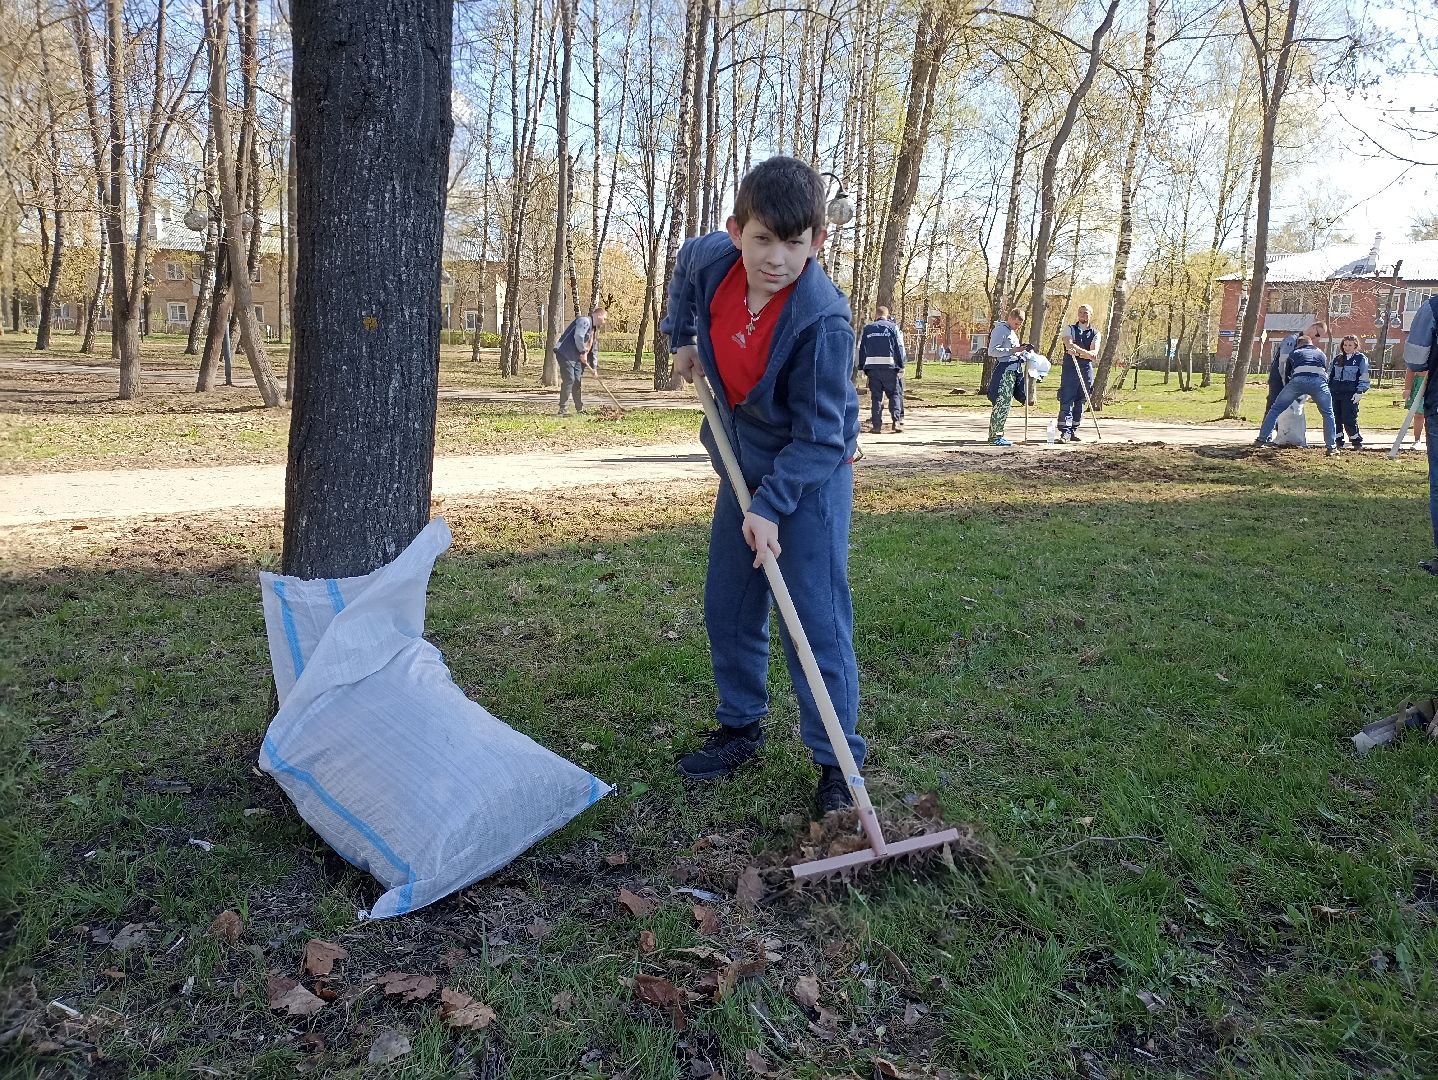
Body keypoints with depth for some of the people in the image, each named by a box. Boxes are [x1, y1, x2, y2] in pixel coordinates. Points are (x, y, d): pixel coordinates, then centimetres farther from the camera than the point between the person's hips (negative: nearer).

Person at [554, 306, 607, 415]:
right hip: (565, 354, -10)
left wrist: (594, 367, 21)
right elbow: (578, 336, -27)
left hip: (576, 357, 10)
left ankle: (580, 409, 19)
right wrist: (583, 352, -18)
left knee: (577, 382, 11)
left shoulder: (593, 329, 21)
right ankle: (563, 409, -13)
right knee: (569, 380, -14)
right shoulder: (585, 321, -11)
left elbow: (592, 350, 25)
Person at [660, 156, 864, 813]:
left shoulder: (822, 320, -30)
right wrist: (682, 338, 10)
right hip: (744, 463, 7)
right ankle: (740, 727, 30)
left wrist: (771, 505, -30)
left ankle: (836, 760, 2)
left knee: (817, 617, -9)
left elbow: (818, 435, -25)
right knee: (727, 605, 13)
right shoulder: (711, 260, -12)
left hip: (812, 471, -6)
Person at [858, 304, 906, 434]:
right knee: (895, 394, 5)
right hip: (890, 366, -2)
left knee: (875, 396, 6)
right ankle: (897, 421, -9)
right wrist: (901, 366, 4)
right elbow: (899, 348, 1)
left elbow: (861, 349, 11)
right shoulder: (893, 327, 4)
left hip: (872, 367, 2)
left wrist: (862, 367, 14)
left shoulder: (867, 329, 11)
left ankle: (876, 425, 2)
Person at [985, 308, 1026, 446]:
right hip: (1003, 371, -10)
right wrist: (1013, 350, -20)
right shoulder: (1000, 330, -8)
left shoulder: (1012, 332, 22)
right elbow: (992, 351, -18)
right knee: (1001, 404, -13)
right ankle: (995, 436, -12)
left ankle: (996, 434, 13)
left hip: (1013, 371, 10)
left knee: (1006, 404, 9)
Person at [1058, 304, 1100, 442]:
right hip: (1069, 369, -3)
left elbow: (1094, 355, -4)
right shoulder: (1070, 329, 6)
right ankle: (1065, 432, -12)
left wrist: (1078, 352, -19)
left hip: (1086, 370, 3)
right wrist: (1087, 352, -20)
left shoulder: (1095, 333, 10)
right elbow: (1069, 345, -13)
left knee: (1080, 403, 6)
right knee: (1066, 401, -10)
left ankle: (1073, 431, 15)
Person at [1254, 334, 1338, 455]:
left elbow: (1286, 374, 34)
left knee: (1275, 409, 13)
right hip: (1319, 381, 1)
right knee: (1328, 414, 17)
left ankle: (1262, 439, 9)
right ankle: (1332, 447, 12)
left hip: (1298, 380, -1)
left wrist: (1294, 395, 47)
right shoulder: (1321, 354, 36)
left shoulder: (1294, 353, 33)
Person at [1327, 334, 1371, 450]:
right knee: (1336, 419, 3)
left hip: (1350, 393, -5)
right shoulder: (1337, 358, 16)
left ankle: (1357, 443, 2)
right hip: (1335, 392, 5)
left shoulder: (1361, 358, 3)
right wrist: (1328, 389, 13)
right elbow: (1330, 375, 22)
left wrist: (1360, 392, -11)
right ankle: (1338, 442, 13)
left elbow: (1364, 378, -2)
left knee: (1349, 419, -10)